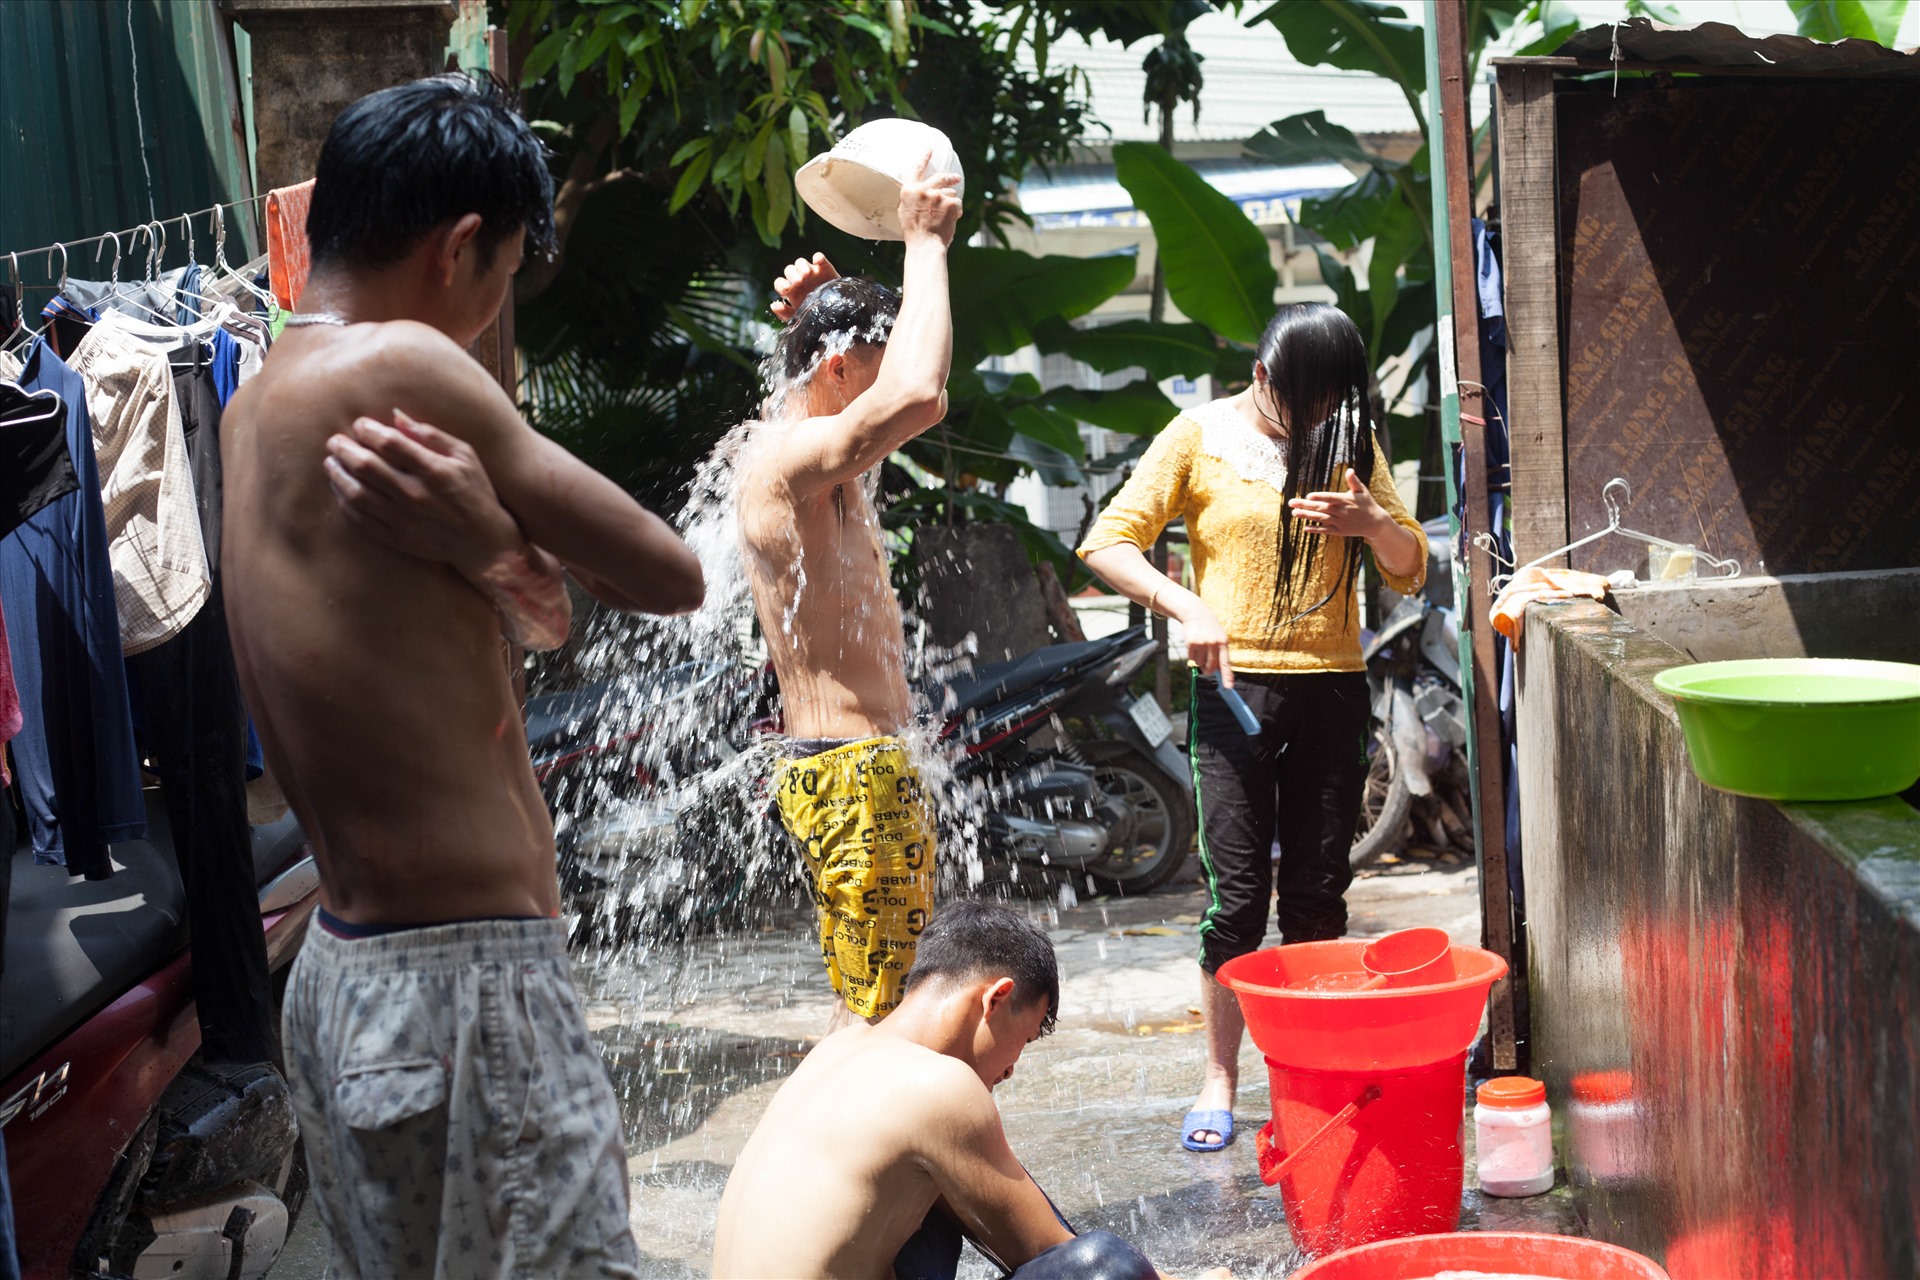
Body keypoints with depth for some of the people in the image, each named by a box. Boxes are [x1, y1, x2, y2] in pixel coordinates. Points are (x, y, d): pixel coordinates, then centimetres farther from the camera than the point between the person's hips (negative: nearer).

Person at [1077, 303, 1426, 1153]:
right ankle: (1221, 1080, 7)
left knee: (1318, 893, 6)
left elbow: (1410, 572, 10)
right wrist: (1187, 606, -19)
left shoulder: (1350, 443, 9)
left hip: (1332, 689, 3)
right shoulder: (1201, 437, -2)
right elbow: (1108, 543, -4)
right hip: (1235, 685, -3)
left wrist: (1374, 523, -12)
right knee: (1237, 894, -5)